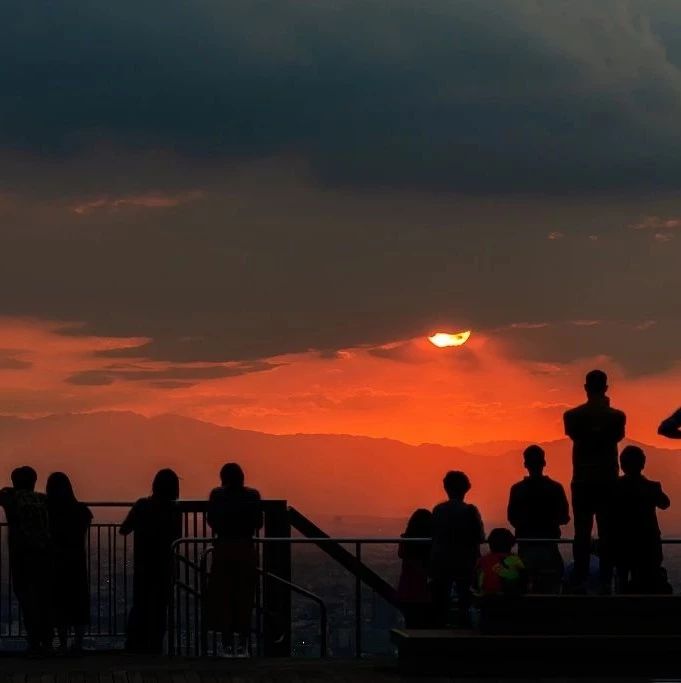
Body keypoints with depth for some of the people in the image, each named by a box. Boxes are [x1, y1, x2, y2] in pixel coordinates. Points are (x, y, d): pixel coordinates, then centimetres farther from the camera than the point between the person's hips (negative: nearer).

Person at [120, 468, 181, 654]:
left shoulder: (142, 505, -5)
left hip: (142, 566, 1)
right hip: (164, 567, -1)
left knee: (140, 606, 10)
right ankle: (154, 647, 2)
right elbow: (176, 536, 0)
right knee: (159, 609, 5)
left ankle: (134, 646, 4)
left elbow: (124, 530, -1)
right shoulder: (173, 510, -9)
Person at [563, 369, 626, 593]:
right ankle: (606, 582, -4)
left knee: (582, 533, 2)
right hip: (608, 481, 0)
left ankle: (579, 582, -3)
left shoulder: (572, 415, -3)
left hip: (582, 481, 0)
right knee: (606, 533, 1)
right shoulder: (616, 416, -3)